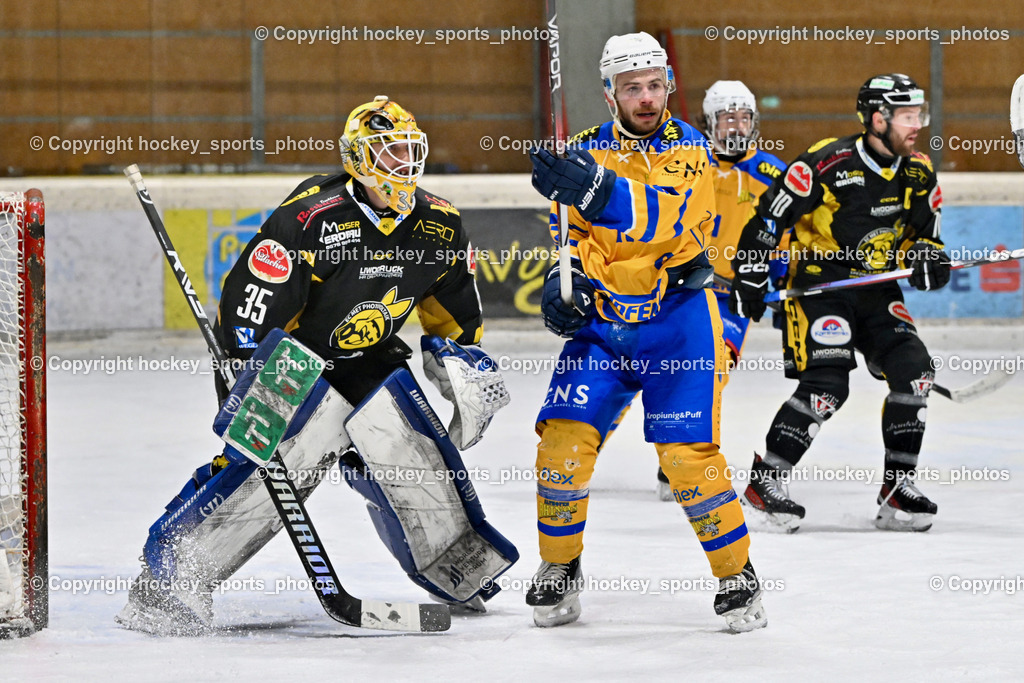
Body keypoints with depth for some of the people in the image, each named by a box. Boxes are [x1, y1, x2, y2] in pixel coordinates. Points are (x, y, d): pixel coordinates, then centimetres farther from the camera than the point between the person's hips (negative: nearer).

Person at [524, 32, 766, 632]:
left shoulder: (687, 148, -9)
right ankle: (560, 570, 11)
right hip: (602, 317, 4)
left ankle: (738, 577, 5)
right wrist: (561, 283, -3)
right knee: (564, 437, -10)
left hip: (678, 317, -4)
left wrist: (596, 191, -44)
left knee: (688, 455, -14)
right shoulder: (587, 151, 5)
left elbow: (665, 219, -29)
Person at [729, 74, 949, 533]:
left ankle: (897, 488, 2)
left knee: (913, 372, -9)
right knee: (826, 385, -20)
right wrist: (750, 279, -12)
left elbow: (924, 236, 14)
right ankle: (764, 480, -6)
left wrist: (929, 261, -9)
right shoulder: (828, 163, -18)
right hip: (818, 286, -6)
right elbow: (769, 215, -12)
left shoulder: (919, 176, 2)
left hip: (877, 292, 6)